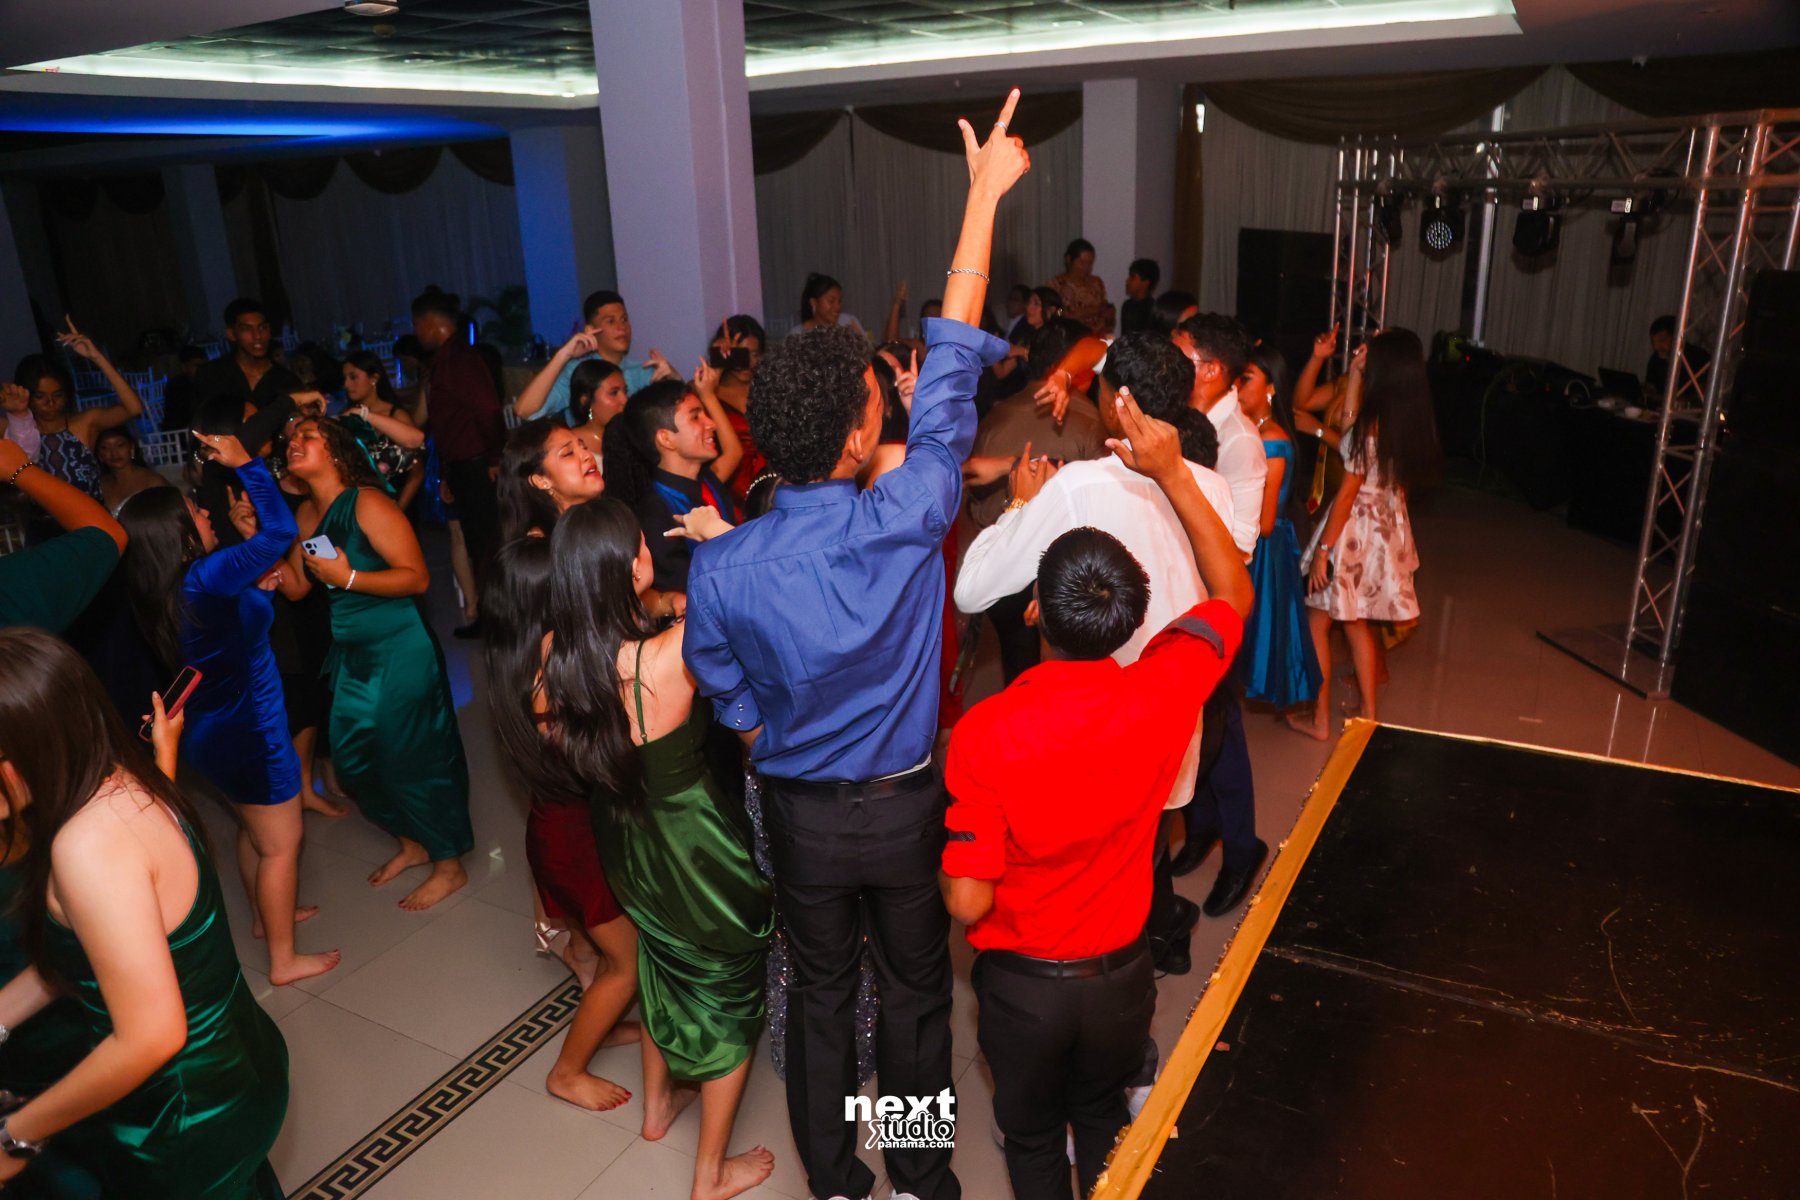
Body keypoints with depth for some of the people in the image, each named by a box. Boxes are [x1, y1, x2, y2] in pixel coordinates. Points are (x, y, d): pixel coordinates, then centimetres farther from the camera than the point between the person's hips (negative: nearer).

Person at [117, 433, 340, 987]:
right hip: (249, 733, -9)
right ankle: (284, 959, 16)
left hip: (217, 730, 9)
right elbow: (281, 530, -28)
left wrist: (247, 537, 2)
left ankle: (266, 914, 47)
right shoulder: (205, 580, -27)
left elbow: (253, 595, 13)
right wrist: (245, 464, -20)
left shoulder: (173, 588, 0)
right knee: (281, 844, 5)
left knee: (253, 828, 28)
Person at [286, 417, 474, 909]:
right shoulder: (306, 514, 7)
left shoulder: (368, 503, -16)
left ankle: (449, 865, 19)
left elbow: (417, 577, -20)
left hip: (400, 649, -8)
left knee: (411, 757, 1)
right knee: (352, 758, 14)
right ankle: (412, 843, 36)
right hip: (350, 653, 8)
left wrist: (349, 577, -26)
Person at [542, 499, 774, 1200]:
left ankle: (658, 1104, 56)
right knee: (729, 996, 18)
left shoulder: (556, 653, -16)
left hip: (626, 847, 6)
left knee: (666, 965, 33)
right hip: (697, 847, -6)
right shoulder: (668, 657, -34)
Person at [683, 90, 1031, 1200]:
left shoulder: (718, 570, -18)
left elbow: (732, 701, -2)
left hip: (800, 814, 2)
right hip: (904, 807, -1)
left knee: (821, 991, 21)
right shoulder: (904, 525, -25)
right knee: (916, 991, 20)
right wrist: (985, 194, -5)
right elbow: (950, 368, -15)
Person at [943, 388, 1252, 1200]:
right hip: (1120, 974, 3)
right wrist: (1171, 471, -5)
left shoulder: (984, 733, -31)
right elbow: (1233, 591, -3)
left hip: (1021, 981, -2)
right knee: (1103, 1122, 31)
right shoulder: (1163, 694, -23)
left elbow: (967, 901, -24)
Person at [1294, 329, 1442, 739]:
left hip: (1354, 531, -8)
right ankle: (1369, 714, 29)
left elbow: (1347, 493, -19)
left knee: (1317, 622, 7)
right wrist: (1354, 374, 15)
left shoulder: (1373, 426, -22)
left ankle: (1319, 719, 14)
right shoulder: (1414, 423, 1)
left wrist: (1323, 549, -14)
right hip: (1388, 530, 8)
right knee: (1357, 624, 21)